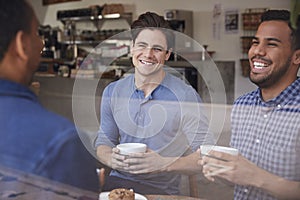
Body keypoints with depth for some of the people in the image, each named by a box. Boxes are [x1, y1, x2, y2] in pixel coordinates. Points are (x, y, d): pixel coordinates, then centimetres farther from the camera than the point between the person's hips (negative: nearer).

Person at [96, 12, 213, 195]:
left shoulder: (186, 96, -8)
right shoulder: (112, 92, 7)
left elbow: (205, 156, -10)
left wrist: (164, 164, -26)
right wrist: (110, 159, -9)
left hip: (161, 190, -2)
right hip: (118, 182, 3)